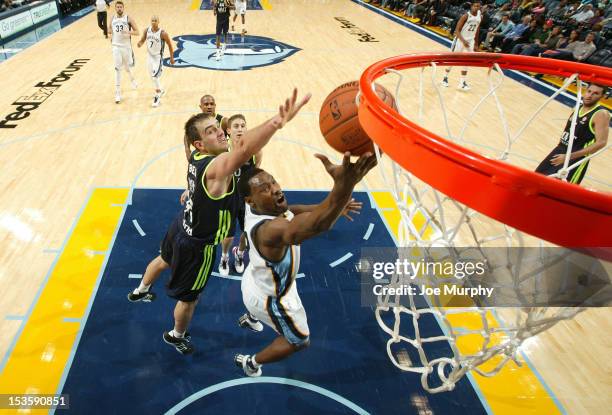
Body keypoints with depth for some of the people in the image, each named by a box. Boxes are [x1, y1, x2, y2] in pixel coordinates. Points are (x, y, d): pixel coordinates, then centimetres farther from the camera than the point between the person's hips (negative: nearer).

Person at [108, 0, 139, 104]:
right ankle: (118, 93, -3)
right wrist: (111, 35, 4)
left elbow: (137, 32, -9)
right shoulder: (112, 19, 4)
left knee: (127, 67, 15)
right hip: (116, 46, 1)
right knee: (117, 69, -5)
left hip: (126, 46, -1)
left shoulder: (128, 19, -6)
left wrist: (128, 32, -26)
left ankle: (132, 79, 52)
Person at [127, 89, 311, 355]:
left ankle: (140, 291, 69)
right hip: (197, 246, -9)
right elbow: (244, 148, -63)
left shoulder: (196, 158, -14)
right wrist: (278, 122, -77)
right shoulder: (217, 166, -40)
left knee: (164, 260, 40)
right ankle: (176, 336, 47)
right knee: (189, 298, 19)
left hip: (180, 228, 9)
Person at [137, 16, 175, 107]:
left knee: (155, 76, -17)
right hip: (150, 56, 6)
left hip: (158, 57, -6)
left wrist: (171, 57, -5)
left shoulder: (163, 33, -20)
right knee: (153, 76, 18)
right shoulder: (147, 30, -6)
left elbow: (170, 45, -9)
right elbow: (142, 40, 7)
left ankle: (157, 97, -4)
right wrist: (140, 44, -18)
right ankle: (160, 90, 43)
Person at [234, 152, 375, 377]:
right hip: (270, 297, -7)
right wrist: (343, 187, -89)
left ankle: (249, 318, 76)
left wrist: (334, 205, -5)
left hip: (256, 280, 8)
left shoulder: (259, 207, -20)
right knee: (299, 341, 21)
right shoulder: (270, 230, -49)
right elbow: (313, 226, -70)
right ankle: (250, 362, 42)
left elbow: (286, 211, 3)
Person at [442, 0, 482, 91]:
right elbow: (457, 30, -20)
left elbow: (477, 31, 13)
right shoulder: (465, 16, -18)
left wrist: (476, 44, 12)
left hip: (470, 41, 5)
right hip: (460, 40, -5)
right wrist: (463, 41, -32)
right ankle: (445, 78, 20)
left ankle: (462, 82, 8)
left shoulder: (480, 17, 0)